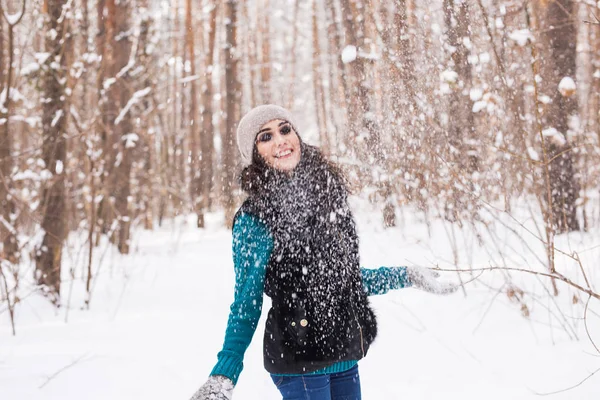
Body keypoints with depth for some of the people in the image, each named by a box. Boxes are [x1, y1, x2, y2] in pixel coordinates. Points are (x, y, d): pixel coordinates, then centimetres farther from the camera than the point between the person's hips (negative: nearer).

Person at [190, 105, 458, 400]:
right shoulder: (254, 218, -10)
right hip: (299, 362, -6)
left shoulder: (326, 192, 8)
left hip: (345, 358, 6)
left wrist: (407, 276, 24)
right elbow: (247, 303, -9)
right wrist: (223, 376, -18)